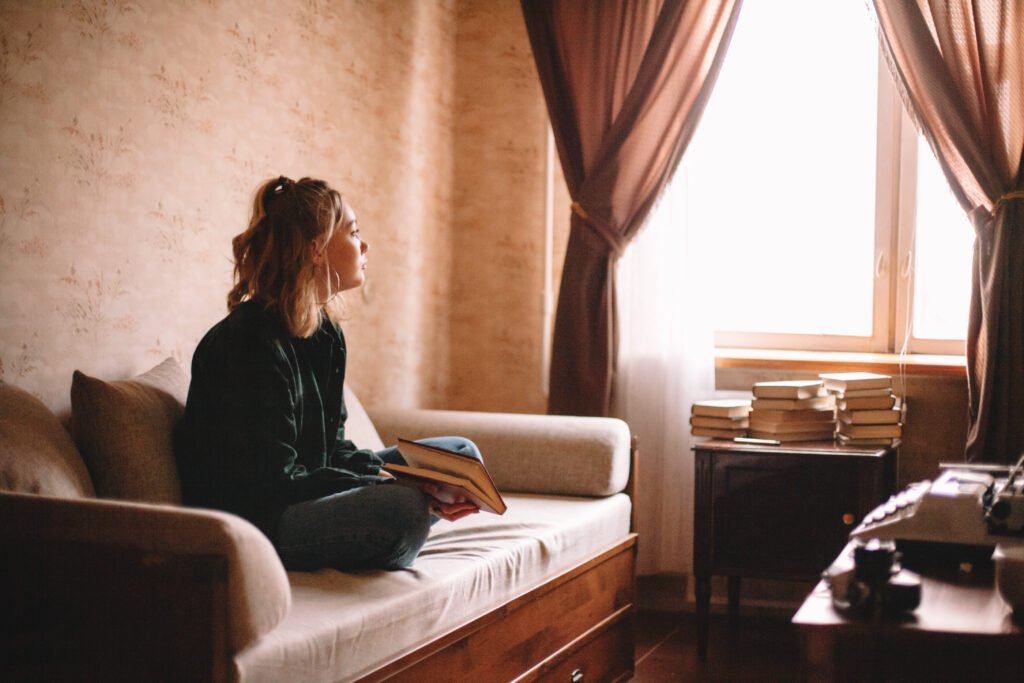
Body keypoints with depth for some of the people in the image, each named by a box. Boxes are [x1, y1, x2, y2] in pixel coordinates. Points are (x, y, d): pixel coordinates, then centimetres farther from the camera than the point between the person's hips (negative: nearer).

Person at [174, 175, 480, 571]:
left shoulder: (326, 334, 9)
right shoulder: (251, 344, -20)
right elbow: (274, 484, -24)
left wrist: (387, 476, -8)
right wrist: (395, 489, -26)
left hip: (309, 495, 10)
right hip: (246, 522, -10)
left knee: (460, 454, 12)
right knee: (404, 509, -35)